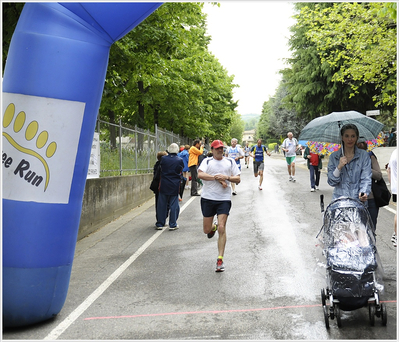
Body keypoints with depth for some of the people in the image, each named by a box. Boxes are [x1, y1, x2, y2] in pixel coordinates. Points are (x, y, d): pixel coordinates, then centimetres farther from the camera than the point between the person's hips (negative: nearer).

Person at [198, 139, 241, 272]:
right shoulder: (207, 161, 4)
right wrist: (217, 178, -17)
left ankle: (220, 259, -2)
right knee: (206, 230, 6)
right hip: (208, 198, 0)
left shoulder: (230, 162, 10)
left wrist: (227, 177, -11)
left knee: (222, 229, -10)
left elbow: (238, 179, 8)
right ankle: (213, 226, 44)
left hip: (224, 199, 0)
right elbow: (200, 174, -14)